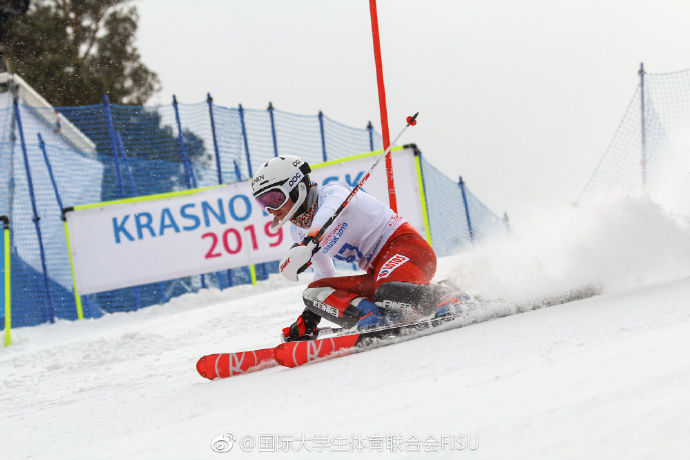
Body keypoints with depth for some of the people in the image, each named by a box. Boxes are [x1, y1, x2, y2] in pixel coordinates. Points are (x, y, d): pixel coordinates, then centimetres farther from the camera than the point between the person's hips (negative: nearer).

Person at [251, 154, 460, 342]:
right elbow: (324, 275, 26)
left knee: (390, 292, -40)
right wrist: (309, 318, 18)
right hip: (377, 271, 9)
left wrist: (307, 245, -53)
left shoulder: (330, 192, -9)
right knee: (314, 291, -10)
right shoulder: (298, 231, 15)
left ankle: (451, 299, -19)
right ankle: (378, 321, -29)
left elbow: (329, 212, -35)